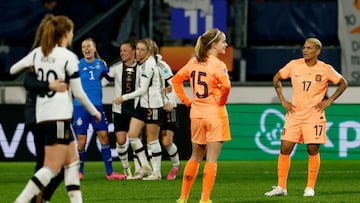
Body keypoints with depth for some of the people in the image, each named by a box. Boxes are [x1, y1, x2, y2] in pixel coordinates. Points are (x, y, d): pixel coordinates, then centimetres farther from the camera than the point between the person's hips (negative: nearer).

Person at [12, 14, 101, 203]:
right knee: (52, 168, -8)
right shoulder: (68, 57, -9)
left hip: (41, 116, 8)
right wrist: (95, 112, 9)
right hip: (59, 117, -8)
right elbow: (78, 93, -6)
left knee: (72, 160, 15)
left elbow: (13, 69, 15)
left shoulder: (38, 53, 8)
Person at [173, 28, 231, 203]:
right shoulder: (217, 64, -14)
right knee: (211, 159, -2)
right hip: (215, 115, -7)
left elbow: (176, 79, 15)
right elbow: (226, 85, -29)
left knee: (195, 156, 18)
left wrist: (186, 101, 13)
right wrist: (221, 101, -11)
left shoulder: (193, 62, 7)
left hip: (196, 114, 7)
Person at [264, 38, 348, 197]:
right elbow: (277, 79, 13)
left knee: (313, 150, -2)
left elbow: (343, 84, 7)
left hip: (314, 116, -2)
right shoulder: (294, 65, 0)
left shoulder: (326, 70, -5)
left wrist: (328, 101, -1)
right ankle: (281, 187, 5)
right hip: (294, 114, 2)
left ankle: (310, 188, 10)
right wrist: (283, 101, 5)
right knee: (284, 149, -2)